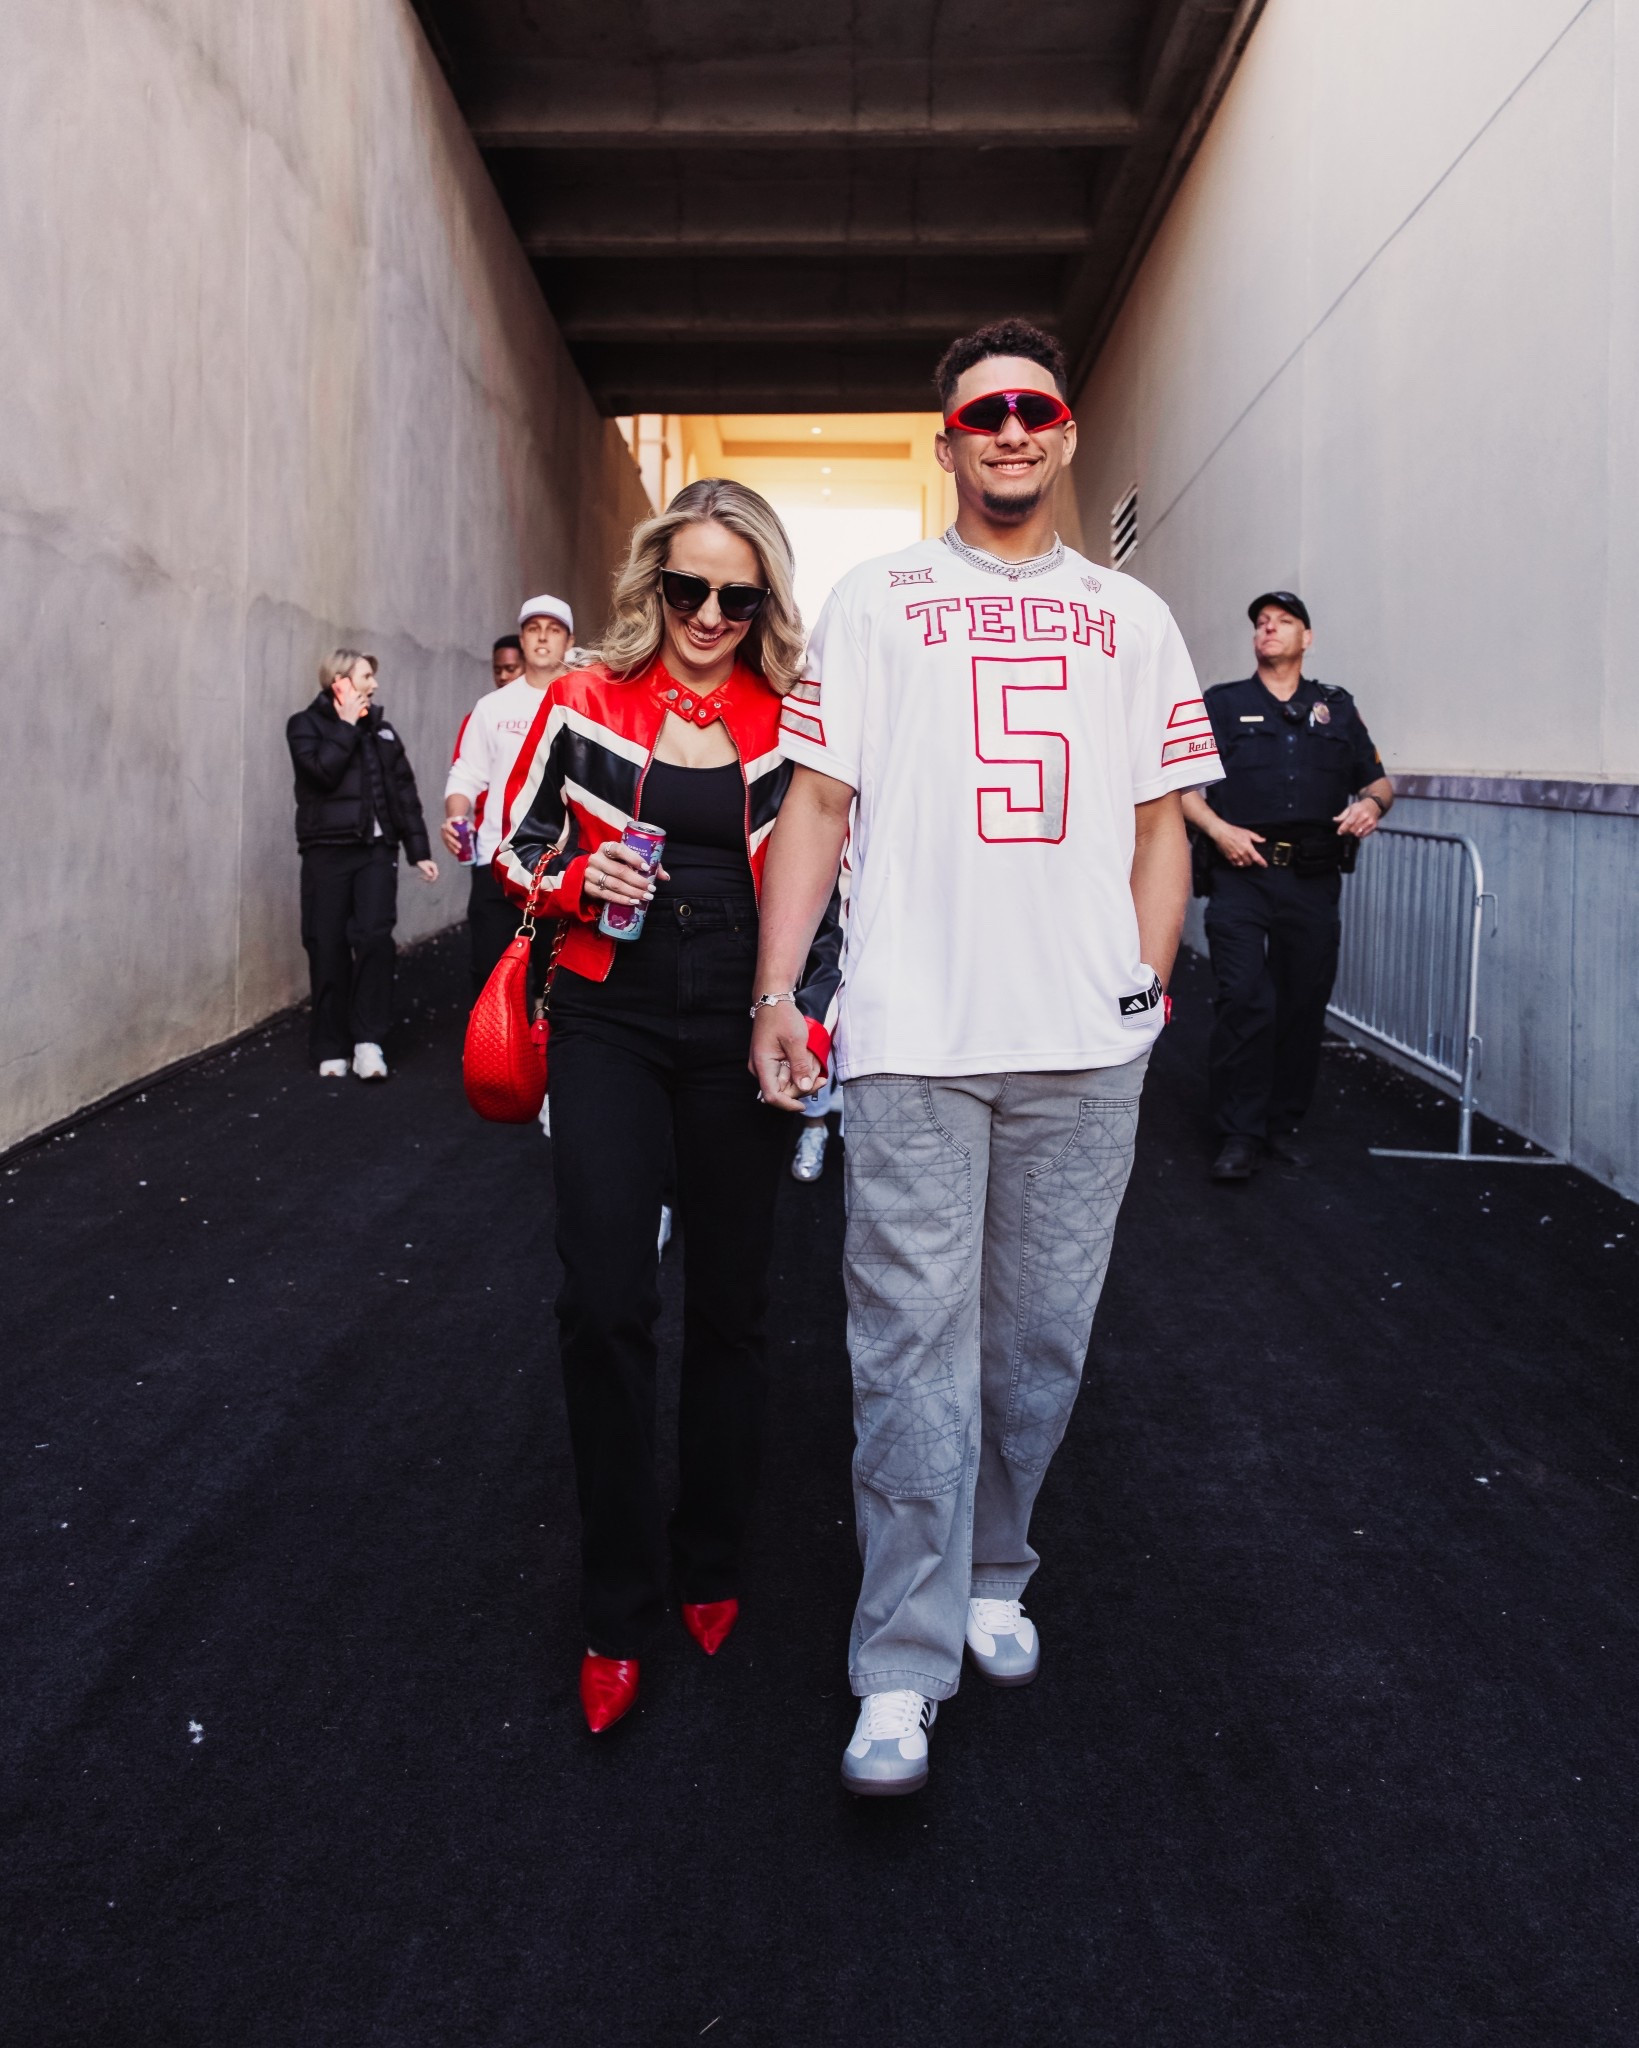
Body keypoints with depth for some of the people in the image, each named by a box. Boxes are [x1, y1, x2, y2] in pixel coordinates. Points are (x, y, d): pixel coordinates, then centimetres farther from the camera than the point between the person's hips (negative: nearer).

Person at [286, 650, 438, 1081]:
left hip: (376, 850, 3)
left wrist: (419, 850, 9)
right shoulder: (306, 725, 3)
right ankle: (331, 1048, 7)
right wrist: (347, 725, -7)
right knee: (328, 948, -1)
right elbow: (323, 769, -16)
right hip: (327, 851, -2)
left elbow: (405, 791, 15)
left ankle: (368, 1040, -11)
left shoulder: (380, 728, 17)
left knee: (375, 938, -14)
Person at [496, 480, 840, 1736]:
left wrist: (812, 1015, -2)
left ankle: (712, 1570, 29)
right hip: (611, 1027, 0)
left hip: (737, 1035, 1)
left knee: (731, 1305, 9)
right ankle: (620, 1610, 8)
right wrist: (579, 881, -12)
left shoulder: (793, 723, 2)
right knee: (604, 1303, -7)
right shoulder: (585, 705, 2)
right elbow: (517, 849, 9)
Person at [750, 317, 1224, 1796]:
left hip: (1086, 1045, 3)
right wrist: (775, 990, -4)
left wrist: (1146, 982, 3)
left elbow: (1160, 821, 15)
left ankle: (990, 1578, 31)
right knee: (914, 1345, -3)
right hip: (912, 1037, -2)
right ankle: (904, 1668, 5)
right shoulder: (874, 602, 9)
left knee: (1041, 1338, 11)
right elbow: (818, 803, 5)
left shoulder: (1132, 619, 15)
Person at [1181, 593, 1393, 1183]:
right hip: (1241, 874, -3)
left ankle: (1284, 1125, 18)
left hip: (1313, 882, 3)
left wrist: (1372, 802, -5)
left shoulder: (1337, 707, 17)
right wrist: (1218, 829, -12)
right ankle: (1239, 1135, -4)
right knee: (1243, 1000, -12)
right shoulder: (1222, 703, 10)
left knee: (1305, 1005, 5)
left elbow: (1378, 779, 18)